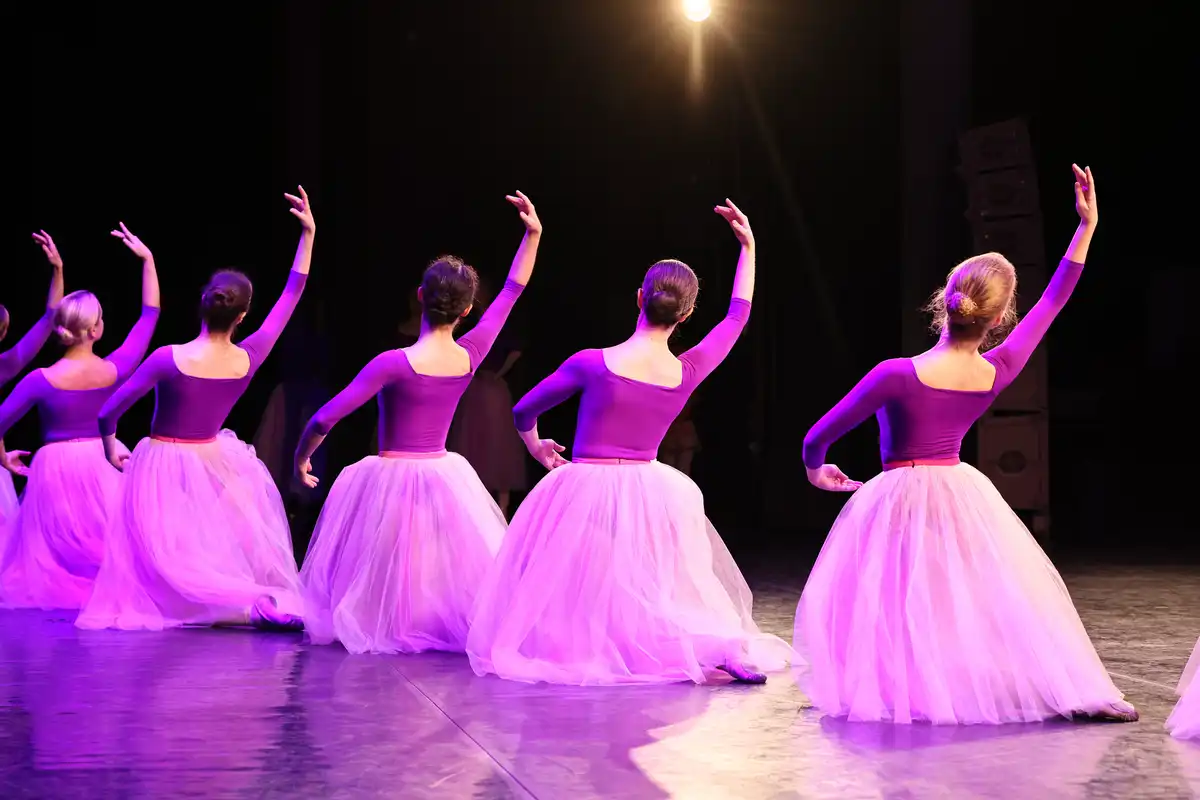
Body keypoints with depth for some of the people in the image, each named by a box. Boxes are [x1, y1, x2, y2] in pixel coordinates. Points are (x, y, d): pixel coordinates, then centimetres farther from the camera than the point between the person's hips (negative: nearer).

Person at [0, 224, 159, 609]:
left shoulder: (42, 380, -16)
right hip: (102, 465, 1)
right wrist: (147, 260, -1)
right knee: (105, 541, 14)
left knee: (53, 542, 12)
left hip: (56, 469, -1)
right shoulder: (115, 371, -12)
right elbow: (150, 316, -3)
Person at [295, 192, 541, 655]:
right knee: (450, 567, 18)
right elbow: (512, 291, 6)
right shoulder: (471, 357, -8)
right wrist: (533, 234, 11)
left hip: (391, 479, -4)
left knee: (381, 575, 12)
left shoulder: (395, 364, -20)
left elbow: (325, 419, -21)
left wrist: (301, 456, -3)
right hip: (444, 478, 4)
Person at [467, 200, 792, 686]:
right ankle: (723, 648, -8)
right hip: (648, 495, 3)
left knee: (574, 597, 10)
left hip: (583, 493, -3)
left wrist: (535, 444, 24)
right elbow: (737, 317, 10)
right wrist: (748, 246, 19)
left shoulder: (591, 364, -14)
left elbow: (523, 413, 1)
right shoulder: (689, 372, -8)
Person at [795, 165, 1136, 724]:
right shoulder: (997, 375, -10)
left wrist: (816, 467, 12)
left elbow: (817, 439, -12)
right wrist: (1085, 228, 7)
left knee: (896, 605, 5)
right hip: (962, 496, 4)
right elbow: (1052, 303, 3)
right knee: (995, 598, 11)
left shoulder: (897, 376, -21)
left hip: (899, 500, -4)